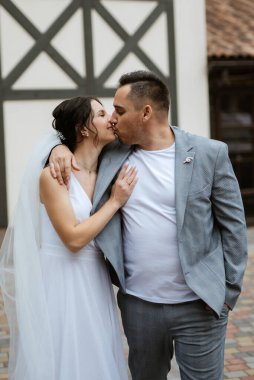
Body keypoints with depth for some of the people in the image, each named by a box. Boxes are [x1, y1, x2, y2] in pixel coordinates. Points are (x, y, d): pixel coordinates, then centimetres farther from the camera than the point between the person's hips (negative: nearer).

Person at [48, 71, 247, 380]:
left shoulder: (210, 153, -6)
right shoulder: (112, 157, 2)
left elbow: (233, 226, -2)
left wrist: (229, 290, -4)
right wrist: (60, 148, -3)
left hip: (200, 305, -3)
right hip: (138, 305, 3)